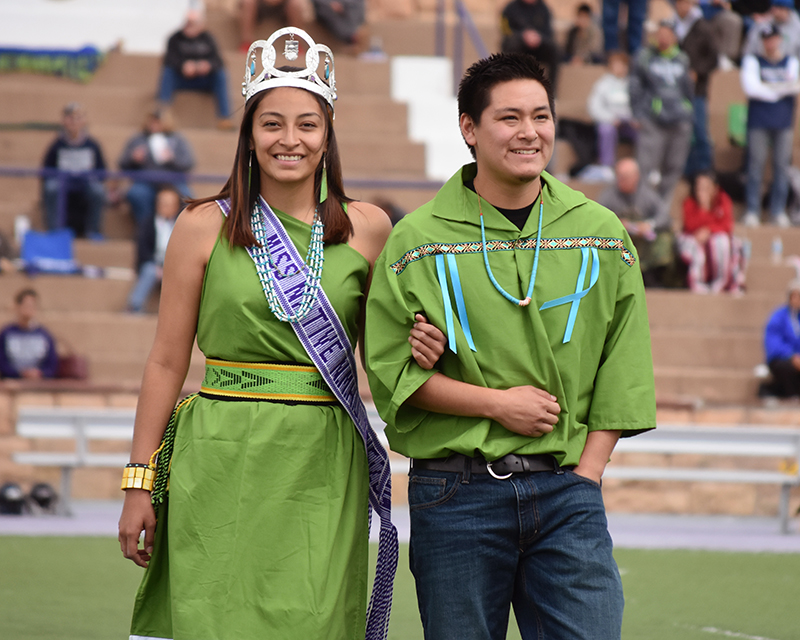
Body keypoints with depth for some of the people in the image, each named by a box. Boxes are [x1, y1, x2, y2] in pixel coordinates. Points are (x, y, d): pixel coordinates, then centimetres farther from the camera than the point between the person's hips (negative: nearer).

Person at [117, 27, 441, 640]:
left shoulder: (367, 228, 7)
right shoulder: (205, 226, 2)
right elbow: (167, 361, 4)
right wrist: (140, 481, 2)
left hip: (324, 470, 2)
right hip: (224, 463, -1)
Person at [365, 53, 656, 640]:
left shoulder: (601, 234, 9)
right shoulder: (417, 240, 1)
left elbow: (623, 371, 10)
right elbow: (389, 370, -2)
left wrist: (584, 476, 1)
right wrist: (496, 403, -10)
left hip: (567, 487, 2)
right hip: (456, 494, -2)